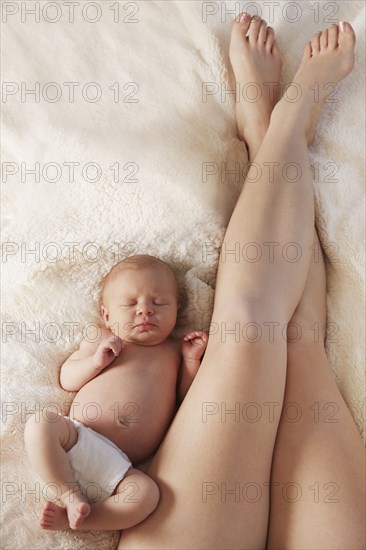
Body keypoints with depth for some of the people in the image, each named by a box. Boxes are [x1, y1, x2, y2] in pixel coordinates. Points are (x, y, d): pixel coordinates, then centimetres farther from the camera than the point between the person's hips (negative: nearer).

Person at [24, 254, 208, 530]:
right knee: (40, 424, -27)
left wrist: (192, 359, 3)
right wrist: (96, 360, -4)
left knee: (147, 493, -27)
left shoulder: (173, 349, 16)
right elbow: (66, 379, 14)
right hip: (77, 438, 0)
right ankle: (72, 496, -14)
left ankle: (69, 518, -14)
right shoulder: (102, 339, 14)